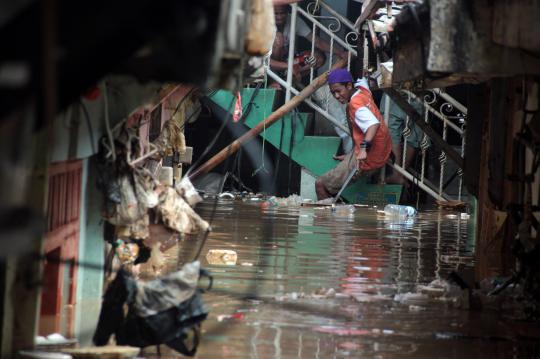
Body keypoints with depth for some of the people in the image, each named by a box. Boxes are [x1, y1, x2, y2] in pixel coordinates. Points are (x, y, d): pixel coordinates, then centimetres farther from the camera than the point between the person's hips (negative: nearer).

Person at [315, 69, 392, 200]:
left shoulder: (355, 105, -25)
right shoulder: (363, 89, 0)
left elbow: (374, 124, -42)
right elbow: (362, 80, 26)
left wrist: (364, 147, -54)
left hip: (367, 159, -9)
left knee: (321, 185, -5)